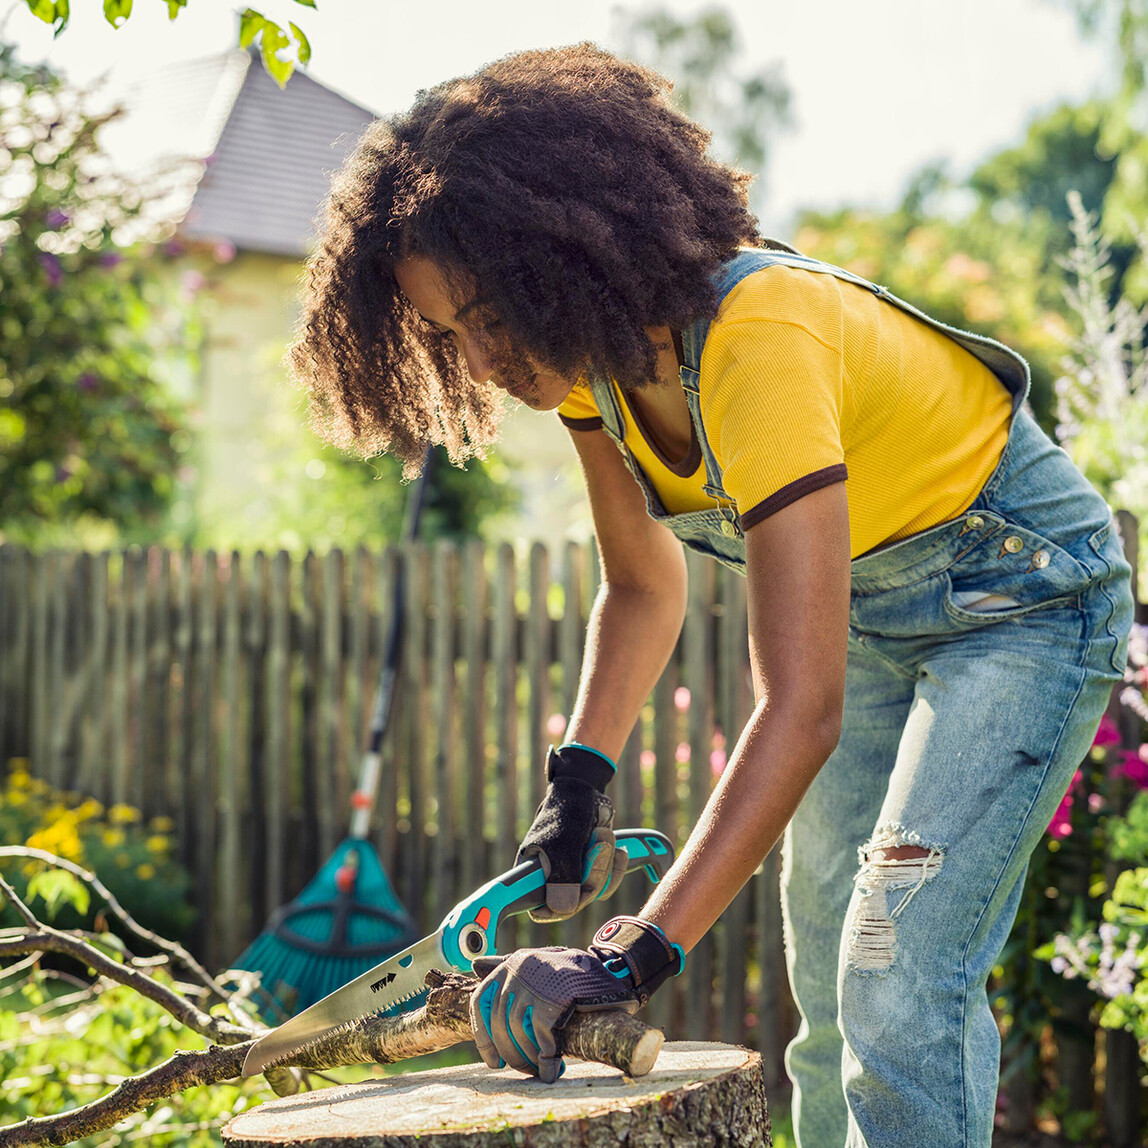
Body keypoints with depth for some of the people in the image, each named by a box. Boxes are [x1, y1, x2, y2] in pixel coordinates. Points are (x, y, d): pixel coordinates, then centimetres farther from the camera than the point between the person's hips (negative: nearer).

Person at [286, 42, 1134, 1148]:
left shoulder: (757, 342, -36)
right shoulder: (594, 350, -11)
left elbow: (799, 709, -41)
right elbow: (643, 585, 3)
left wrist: (638, 955, -45)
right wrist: (579, 780, -11)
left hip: (1024, 590, -8)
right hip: (869, 606, 8)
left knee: (901, 981, -19)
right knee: (830, 1000, 9)